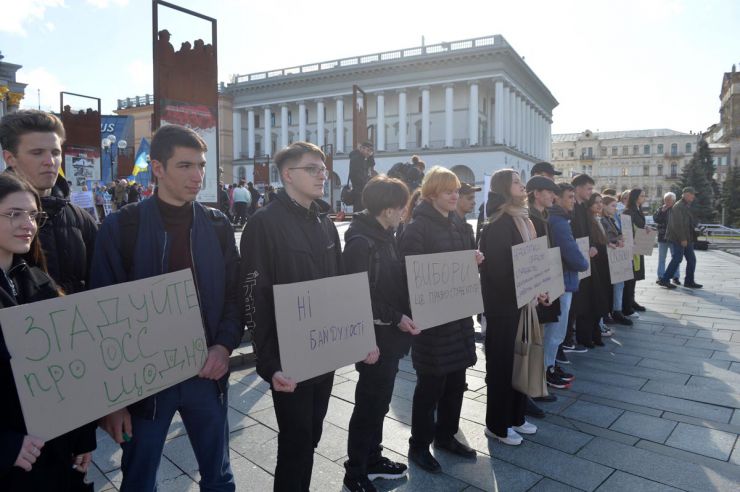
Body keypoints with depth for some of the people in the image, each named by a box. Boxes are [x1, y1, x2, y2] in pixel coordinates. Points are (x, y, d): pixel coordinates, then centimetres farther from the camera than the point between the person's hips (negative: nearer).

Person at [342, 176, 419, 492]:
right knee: (368, 404, 5)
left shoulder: (384, 236, 9)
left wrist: (402, 317, 5)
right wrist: (396, 318, -19)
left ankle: (372, 459, 37)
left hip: (390, 334, 9)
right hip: (375, 337, -9)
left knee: (379, 401, 20)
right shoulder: (361, 242, -20)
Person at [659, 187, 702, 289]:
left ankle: (689, 281, 18)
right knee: (677, 259, -7)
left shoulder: (687, 206, 17)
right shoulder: (678, 206, -15)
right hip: (678, 239, -10)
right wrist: (682, 239, -22)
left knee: (692, 259, 10)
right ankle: (665, 280, 0)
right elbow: (677, 225, -22)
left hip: (686, 239, 10)